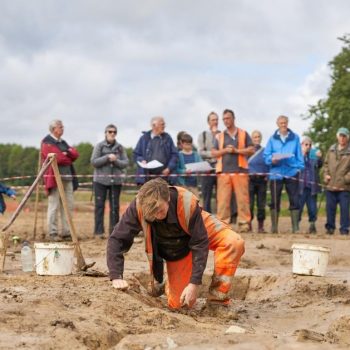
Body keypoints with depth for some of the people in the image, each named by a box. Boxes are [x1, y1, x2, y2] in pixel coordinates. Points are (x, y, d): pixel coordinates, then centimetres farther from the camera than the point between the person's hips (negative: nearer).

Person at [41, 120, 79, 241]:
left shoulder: (63, 142, 21)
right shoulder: (47, 142, -4)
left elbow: (75, 154, 11)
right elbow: (54, 158, -17)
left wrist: (66, 153, -8)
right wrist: (68, 157, -3)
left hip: (67, 177, 8)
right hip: (54, 177, -8)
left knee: (68, 206, 6)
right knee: (54, 206, -5)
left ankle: (66, 232, 10)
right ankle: (53, 233, -2)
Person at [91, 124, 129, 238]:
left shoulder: (120, 147, 7)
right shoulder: (99, 146, 2)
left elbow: (126, 162, 2)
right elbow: (94, 161, -6)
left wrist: (115, 160, -15)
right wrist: (107, 157, -14)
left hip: (116, 180, 2)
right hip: (100, 180, -2)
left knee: (115, 206, 4)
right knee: (99, 205, -2)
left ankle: (114, 231, 10)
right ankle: (99, 231, 2)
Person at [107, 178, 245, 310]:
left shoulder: (187, 202, -38)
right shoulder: (138, 206, -34)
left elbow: (200, 243, -31)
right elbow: (117, 239, -28)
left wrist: (194, 283, -33)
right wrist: (116, 277, -39)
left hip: (202, 231, -1)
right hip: (175, 251, 1)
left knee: (233, 242, -32)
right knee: (178, 304, -4)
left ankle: (217, 301, -21)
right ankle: (158, 282, 30)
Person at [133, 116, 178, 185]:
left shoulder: (167, 138, 10)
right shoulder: (144, 138, 7)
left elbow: (174, 154, 8)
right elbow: (136, 154, 12)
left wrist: (169, 168, -5)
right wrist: (142, 161, -8)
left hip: (165, 175, 1)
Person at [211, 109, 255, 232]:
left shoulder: (243, 134, 12)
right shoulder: (219, 136, 17)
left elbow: (251, 150, 5)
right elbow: (214, 152, 12)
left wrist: (236, 150, -6)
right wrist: (225, 150, -6)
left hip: (240, 170, -1)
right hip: (224, 171, 2)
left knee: (242, 198, -5)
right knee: (223, 199, -4)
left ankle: (244, 223, -3)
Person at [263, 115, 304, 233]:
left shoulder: (295, 138, 8)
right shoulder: (272, 139, 8)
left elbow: (299, 156, 9)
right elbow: (266, 155, 4)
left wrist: (300, 168, -1)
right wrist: (272, 159, -16)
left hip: (292, 173, 0)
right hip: (276, 173, 0)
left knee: (294, 201, -3)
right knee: (275, 201, 3)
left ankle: (295, 226, -1)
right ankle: (274, 226, 10)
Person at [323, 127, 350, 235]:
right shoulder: (331, 149, 12)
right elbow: (326, 164, 19)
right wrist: (326, 174, 4)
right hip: (330, 186, 4)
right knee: (330, 207, 9)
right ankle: (330, 227, 20)